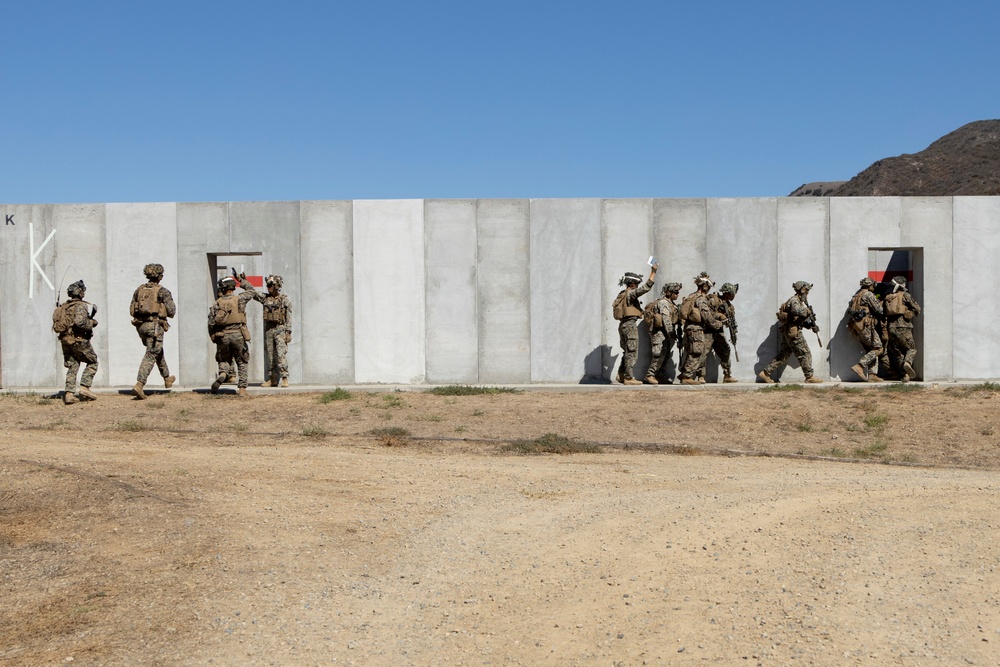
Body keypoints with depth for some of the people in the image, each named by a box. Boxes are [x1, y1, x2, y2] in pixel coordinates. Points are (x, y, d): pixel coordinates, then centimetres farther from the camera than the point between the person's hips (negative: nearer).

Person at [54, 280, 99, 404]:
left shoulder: (64, 307, 13)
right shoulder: (80, 306, -12)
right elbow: (79, 321, -29)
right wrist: (91, 323, -11)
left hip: (65, 340, 7)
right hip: (79, 340, -7)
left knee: (72, 367, 10)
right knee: (92, 362, 9)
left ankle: (69, 393, 2)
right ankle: (84, 387, -2)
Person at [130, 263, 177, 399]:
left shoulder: (139, 290, 10)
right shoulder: (162, 291, -6)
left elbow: (131, 310, 11)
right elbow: (171, 311, -9)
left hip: (141, 325, 7)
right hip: (155, 325, -7)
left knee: (158, 351, 25)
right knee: (150, 355, -7)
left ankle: (167, 378, 40)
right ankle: (139, 385, -20)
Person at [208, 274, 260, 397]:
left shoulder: (216, 304, 4)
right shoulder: (239, 299, -1)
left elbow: (211, 323, 3)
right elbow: (252, 291, 17)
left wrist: (214, 338, 15)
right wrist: (243, 281, 28)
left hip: (222, 337, 2)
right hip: (238, 335, -1)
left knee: (224, 360, 20)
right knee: (242, 363, 10)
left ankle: (222, 374, -13)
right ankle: (242, 389, 4)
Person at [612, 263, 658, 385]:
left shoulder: (622, 295, 15)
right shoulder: (630, 293, -11)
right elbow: (646, 287, -20)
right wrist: (653, 271, -15)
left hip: (623, 324, 9)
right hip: (630, 324, -9)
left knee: (627, 352, 16)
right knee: (632, 352, -5)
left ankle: (621, 375, 16)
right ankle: (628, 378, -6)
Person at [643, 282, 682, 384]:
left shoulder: (671, 303, 18)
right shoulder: (663, 302, -13)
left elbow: (674, 320, 21)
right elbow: (666, 319, -19)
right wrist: (671, 333, -20)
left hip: (664, 331, 10)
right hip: (658, 331, -10)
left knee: (666, 353, 11)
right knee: (659, 354, -14)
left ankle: (661, 374, 18)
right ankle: (650, 375, -10)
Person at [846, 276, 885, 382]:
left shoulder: (856, 295, 21)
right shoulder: (868, 294, -6)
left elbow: (850, 311, 20)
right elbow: (879, 310, -8)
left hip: (856, 325, 9)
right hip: (865, 324, -9)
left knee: (870, 350, 11)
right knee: (877, 348, -7)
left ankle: (872, 374, 3)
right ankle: (859, 366, -16)